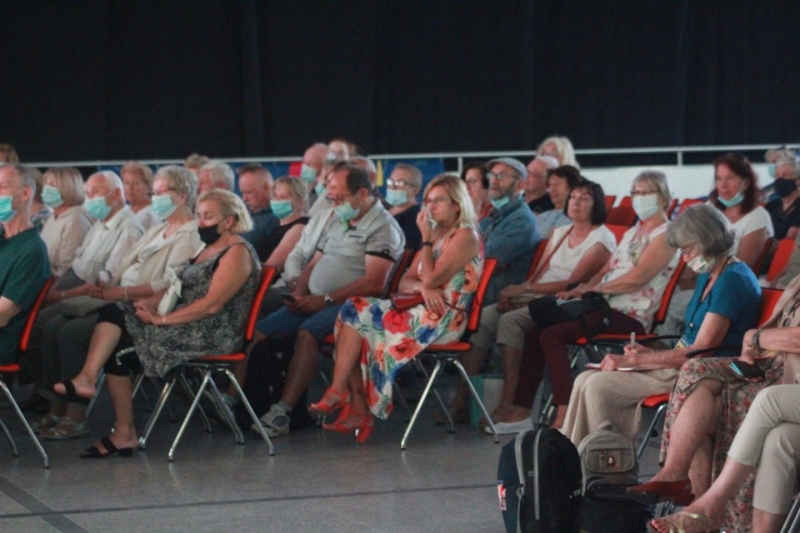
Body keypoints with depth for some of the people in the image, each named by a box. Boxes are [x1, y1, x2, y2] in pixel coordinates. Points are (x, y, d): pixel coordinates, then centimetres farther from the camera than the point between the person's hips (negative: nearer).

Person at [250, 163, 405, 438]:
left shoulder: (382, 227, -6)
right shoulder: (334, 221, 23)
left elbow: (374, 283, -17)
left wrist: (325, 300, -18)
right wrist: (299, 294, 4)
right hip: (313, 302, 8)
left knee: (307, 333, -35)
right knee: (259, 333, -11)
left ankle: (282, 412, -38)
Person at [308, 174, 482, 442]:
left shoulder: (465, 236, -5)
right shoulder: (436, 234, 23)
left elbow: (431, 278, -15)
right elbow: (405, 282, 15)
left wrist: (426, 239, -3)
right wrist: (423, 287, -9)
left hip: (445, 318, -8)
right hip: (420, 312, 8)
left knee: (359, 316, -20)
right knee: (356, 309, -16)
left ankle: (338, 392, -14)